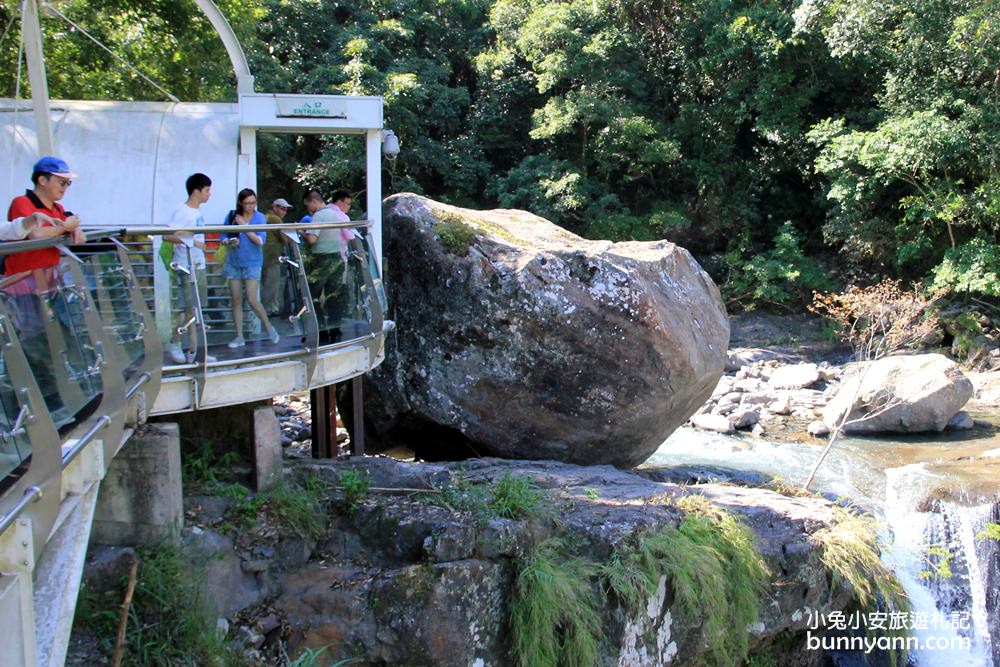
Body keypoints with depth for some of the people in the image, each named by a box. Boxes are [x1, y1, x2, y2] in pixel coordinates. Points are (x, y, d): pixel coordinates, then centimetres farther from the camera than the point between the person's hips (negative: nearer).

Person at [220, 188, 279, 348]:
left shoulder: (259, 217, -6)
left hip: (252, 263, -3)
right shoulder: (231, 216, 0)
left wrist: (244, 226, -18)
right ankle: (239, 336, 11)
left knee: (252, 300, -8)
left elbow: (260, 241, -14)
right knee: (236, 300, 4)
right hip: (234, 263, 3)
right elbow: (223, 237, 7)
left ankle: (268, 327, 15)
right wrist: (229, 242, -15)